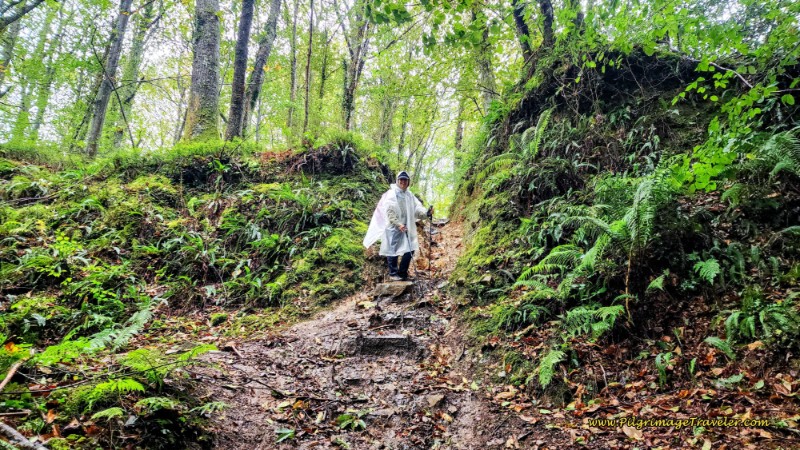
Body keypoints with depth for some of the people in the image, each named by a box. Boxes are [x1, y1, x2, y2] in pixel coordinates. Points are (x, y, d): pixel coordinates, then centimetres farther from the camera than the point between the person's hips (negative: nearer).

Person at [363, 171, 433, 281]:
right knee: (393, 251, -1)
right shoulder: (392, 194, -9)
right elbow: (389, 211, -16)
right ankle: (393, 274, 12)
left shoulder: (409, 195, 13)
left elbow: (417, 207, 3)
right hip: (394, 228, -7)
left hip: (407, 228, 7)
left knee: (409, 250, 9)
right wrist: (398, 224, -23)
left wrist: (426, 212, -17)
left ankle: (402, 273, 23)